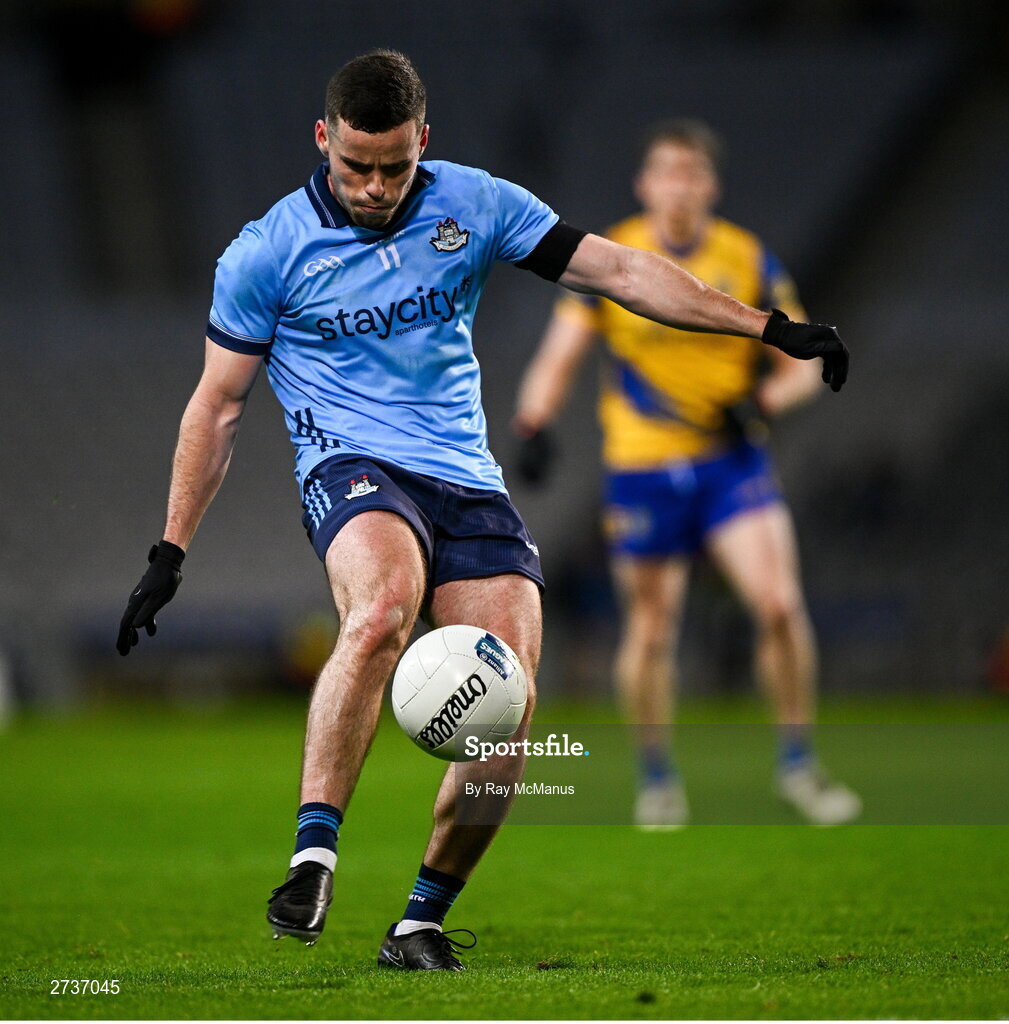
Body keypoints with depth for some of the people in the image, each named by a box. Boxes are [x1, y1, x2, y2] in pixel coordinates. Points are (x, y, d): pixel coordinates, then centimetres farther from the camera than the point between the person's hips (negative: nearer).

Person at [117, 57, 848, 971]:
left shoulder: (475, 205, 5)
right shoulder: (266, 253, 0)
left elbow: (616, 269, 8)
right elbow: (218, 402, 7)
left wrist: (770, 328, 4)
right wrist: (170, 554, 5)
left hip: (469, 483, 3)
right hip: (352, 471, -3)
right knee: (382, 609, -38)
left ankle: (423, 921, 5)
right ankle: (312, 857, -38)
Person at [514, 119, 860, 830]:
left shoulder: (750, 263, 0)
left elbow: (803, 365, 6)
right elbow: (560, 355, 0)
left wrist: (762, 402, -15)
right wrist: (535, 423, -18)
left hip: (732, 459, 0)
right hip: (641, 466, 0)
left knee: (780, 604, -15)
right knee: (651, 631, 3)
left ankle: (798, 764, 0)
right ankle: (657, 778, 23)